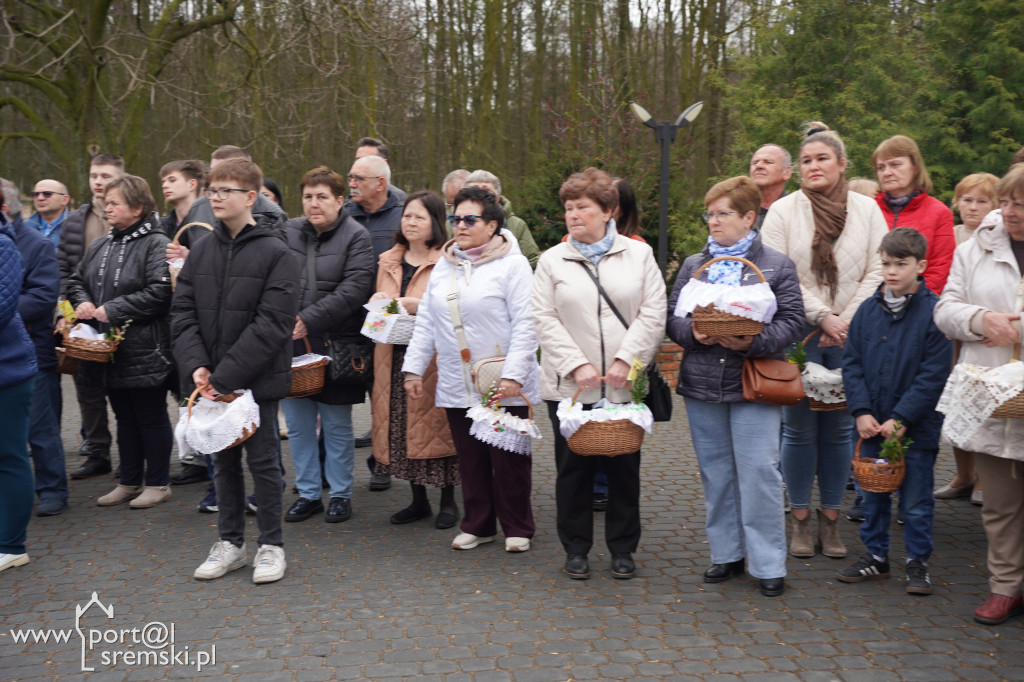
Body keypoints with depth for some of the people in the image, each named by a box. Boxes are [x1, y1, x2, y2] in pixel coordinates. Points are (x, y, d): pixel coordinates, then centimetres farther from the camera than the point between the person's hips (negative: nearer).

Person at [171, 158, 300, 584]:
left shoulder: (276, 254, -9)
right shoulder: (202, 252, 8)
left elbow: (272, 324, -16)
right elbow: (182, 312, 4)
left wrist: (226, 374, -19)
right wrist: (196, 366, -12)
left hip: (257, 379, -5)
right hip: (212, 381, 5)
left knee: (263, 460, 4)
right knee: (224, 461, 14)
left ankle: (270, 545, 18)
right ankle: (230, 542, 27)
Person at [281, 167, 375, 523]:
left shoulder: (356, 237, -4)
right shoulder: (287, 232, 8)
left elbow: (354, 290, -15)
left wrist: (309, 320, -21)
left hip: (334, 346, -4)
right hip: (290, 346, 4)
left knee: (337, 426, 7)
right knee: (298, 424, 11)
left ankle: (341, 494, 21)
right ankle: (308, 493, 25)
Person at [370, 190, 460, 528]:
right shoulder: (388, 261, 17)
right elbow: (377, 304, 25)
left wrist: (420, 306, -19)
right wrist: (378, 304, 3)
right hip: (394, 355, 6)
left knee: (436, 424, -3)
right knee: (403, 427, 7)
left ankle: (448, 501, 12)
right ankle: (418, 500, 20)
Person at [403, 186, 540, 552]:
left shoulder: (512, 264, -5)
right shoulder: (443, 266, 14)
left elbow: (525, 325, -10)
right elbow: (425, 321, 17)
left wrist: (513, 375, -17)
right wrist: (413, 368, 11)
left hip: (503, 388, -5)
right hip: (456, 385, 5)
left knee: (508, 460, 3)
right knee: (470, 459, 10)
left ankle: (517, 528, 17)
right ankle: (477, 525, 23)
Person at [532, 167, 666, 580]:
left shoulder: (639, 254, 7)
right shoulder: (552, 261, 7)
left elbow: (653, 314, 0)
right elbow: (545, 320, -1)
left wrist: (626, 361, -11)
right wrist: (577, 365, -12)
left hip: (625, 385, 0)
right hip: (569, 386, 0)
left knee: (624, 466, 7)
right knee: (574, 468, 5)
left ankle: (623, 549, 20)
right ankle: (576, 549, 19)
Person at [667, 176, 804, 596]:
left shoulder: (777, 266, 3)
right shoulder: (694, 265, 14)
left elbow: (791, 322, -3)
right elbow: (672, 317, 9)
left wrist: (754, 342, -20)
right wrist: (693, 332, -12)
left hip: (754, 385, -4)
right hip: (702, 385, 4)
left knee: (759, 472, -6)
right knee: (716, 472, 11)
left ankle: (768, 564, 5)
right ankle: (727, 553, 24)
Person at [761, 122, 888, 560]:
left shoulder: (867, 210, 7)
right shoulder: (783, 211, 1)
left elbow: (878, 272, 3)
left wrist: (848, 321, -8)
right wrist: (823, 317, -12)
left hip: (850, 338, 2)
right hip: (799, 335, -2)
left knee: (840, 428, 6)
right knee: (799, 429, 2)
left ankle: (830, 519, 17)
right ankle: (800, 520, 14)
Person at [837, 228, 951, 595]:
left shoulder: (934, 312, -10)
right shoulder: (868, 310, 4)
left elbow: (934, 375, -12)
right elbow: (852, 364, 5)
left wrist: (900, 419, -15)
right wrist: (861, 412, -6)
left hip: (917, 428, -4)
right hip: (872, 426, 4)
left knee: (916, 502, 7)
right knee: (872, 496, 14)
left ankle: (917, 562, 22)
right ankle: (875, 556, 28)